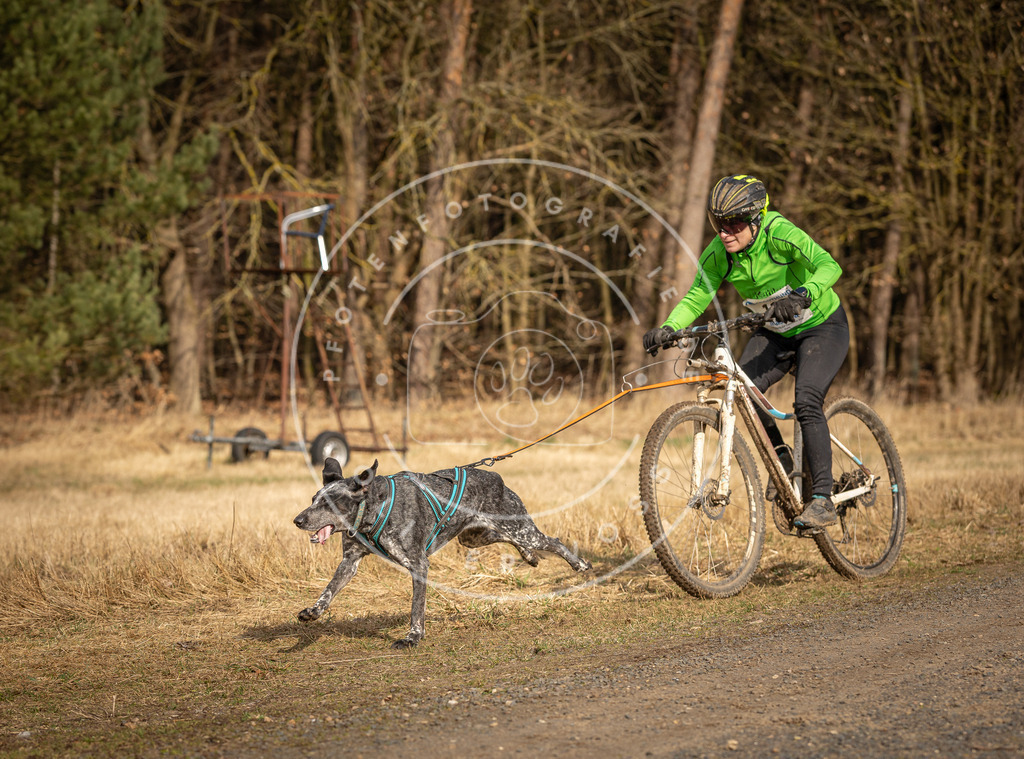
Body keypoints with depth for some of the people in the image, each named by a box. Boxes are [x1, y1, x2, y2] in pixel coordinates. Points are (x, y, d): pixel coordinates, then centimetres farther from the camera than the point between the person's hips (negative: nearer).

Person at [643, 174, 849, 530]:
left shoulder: (779, 234, -30)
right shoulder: (717, 254, -14)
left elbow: (829, 266, -41)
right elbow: (697, 296, -10)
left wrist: (802, 295, -60)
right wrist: (668, 328, -28)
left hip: (822, 326, -5)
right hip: (775, 332, 6)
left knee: (806, 401, -25)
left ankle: (822, 500, -19)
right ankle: (780, 457, 7)